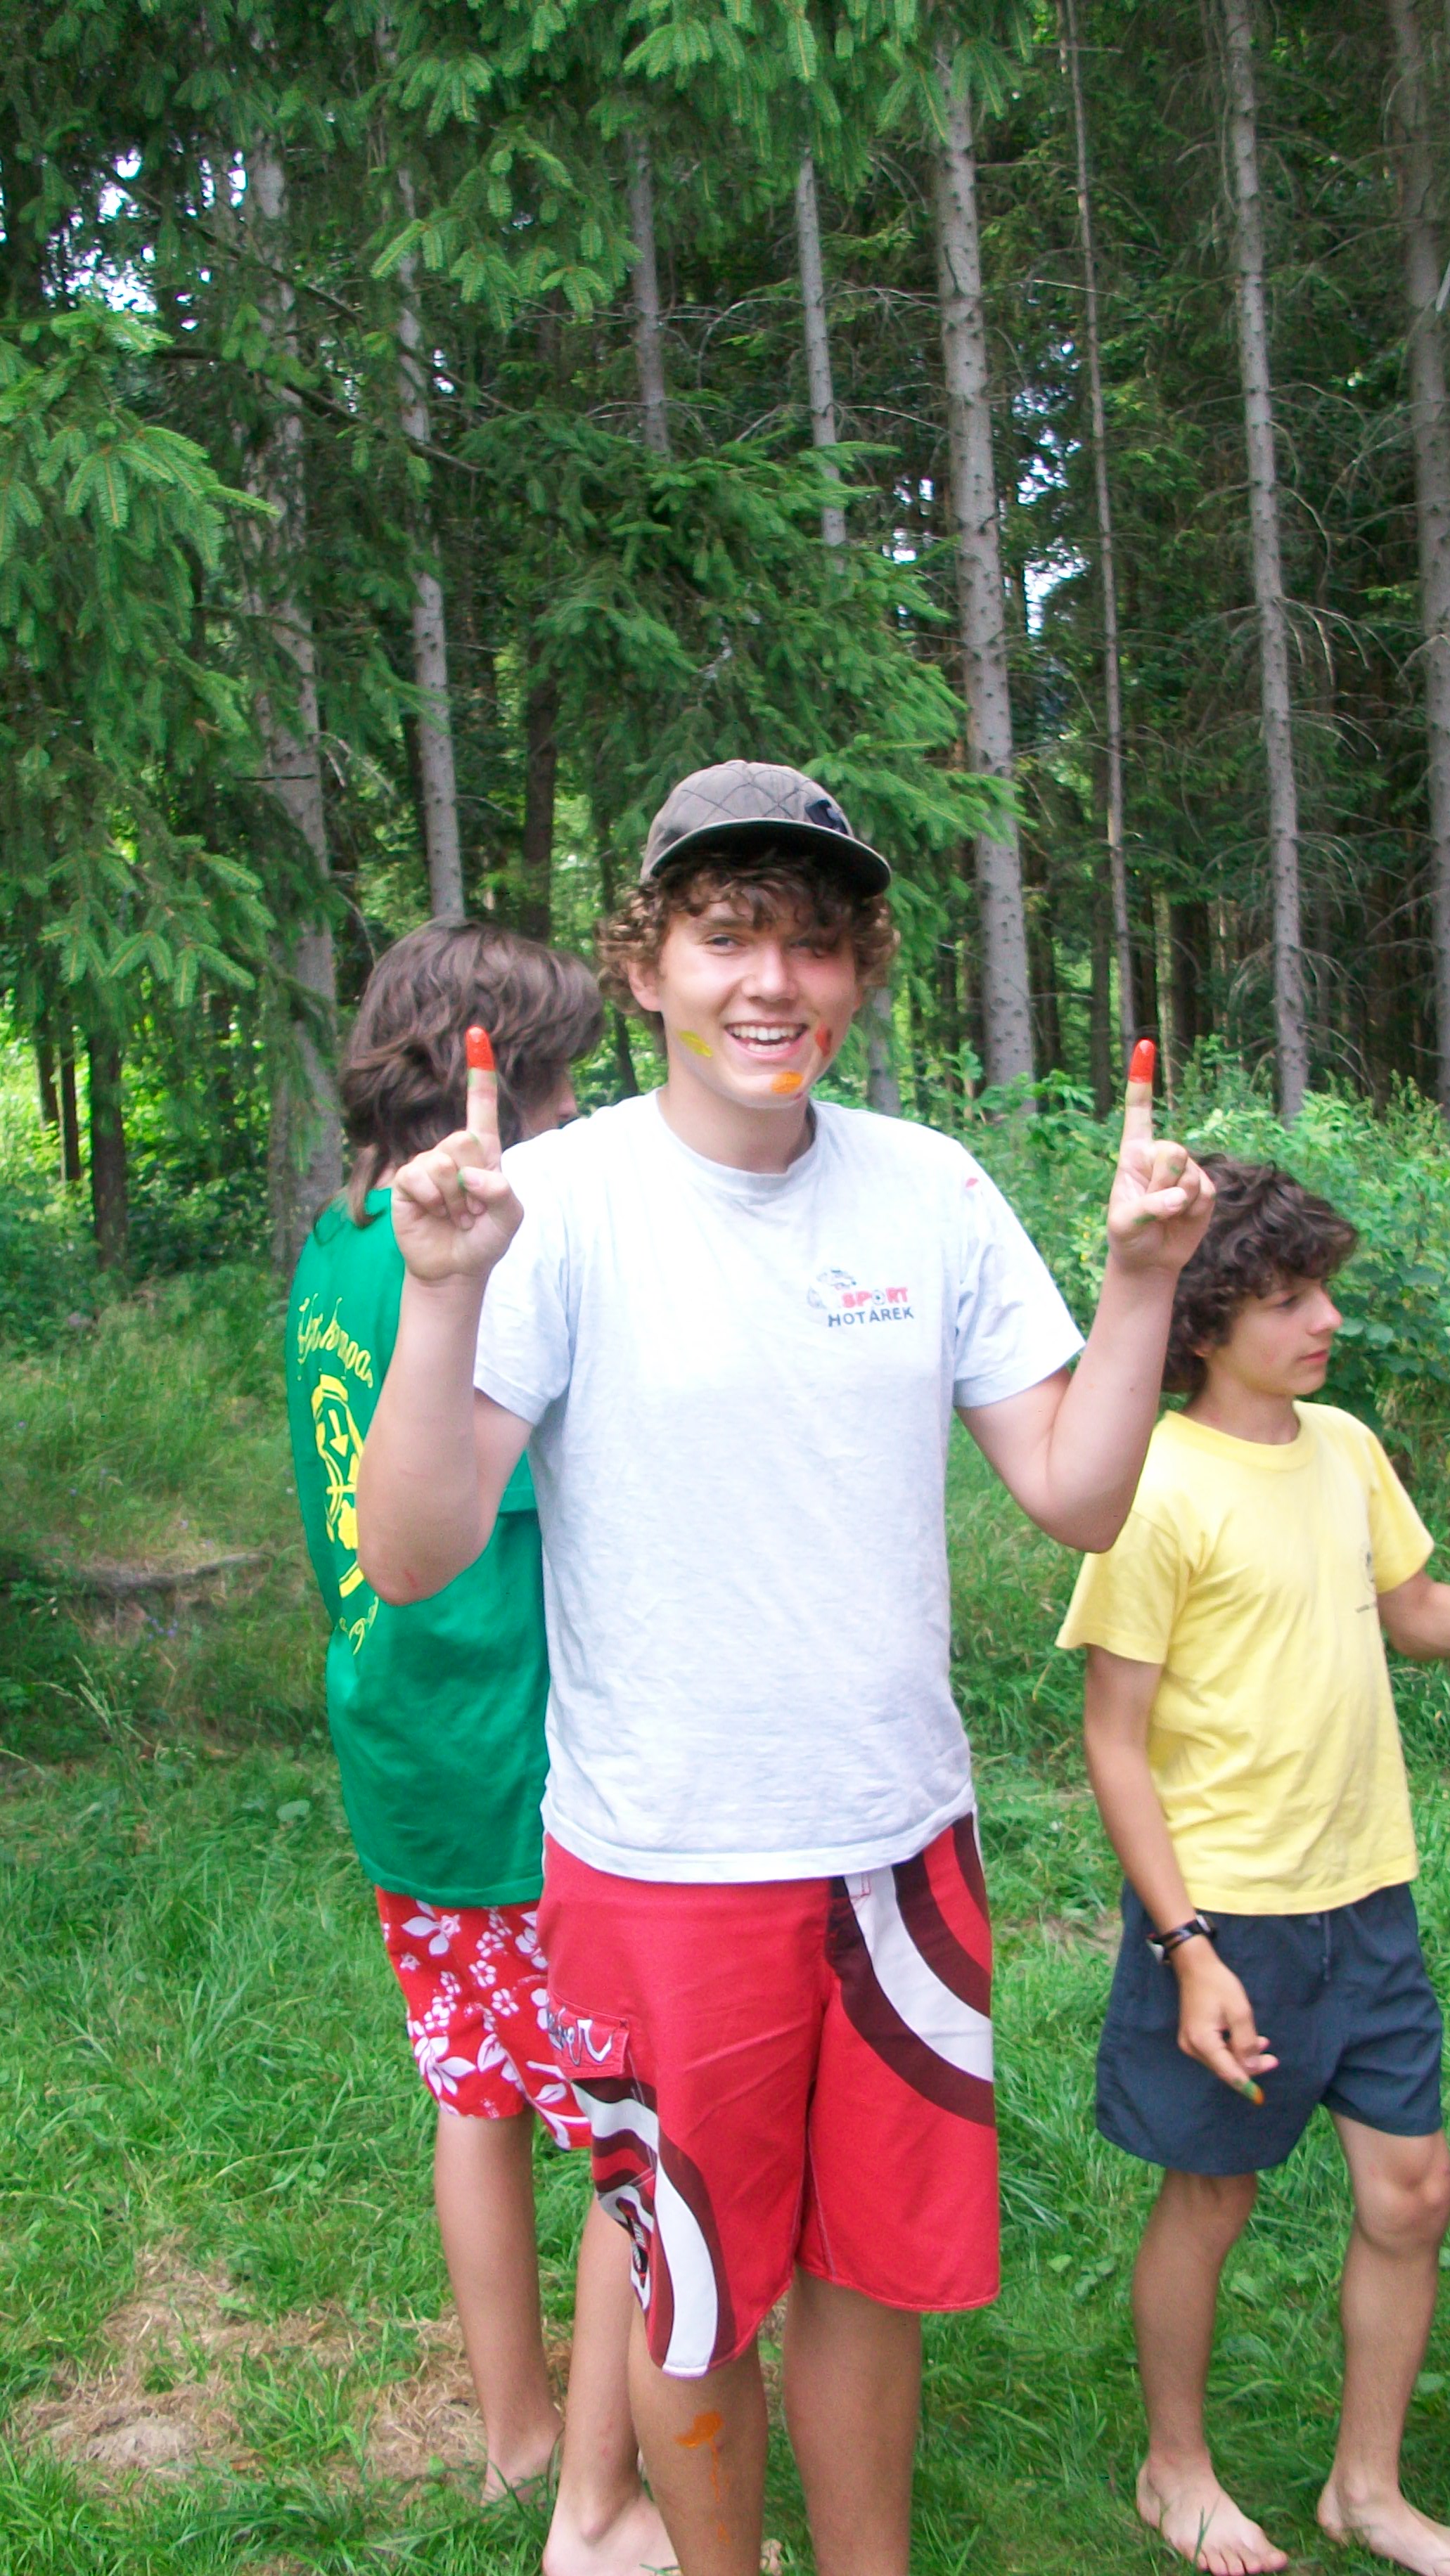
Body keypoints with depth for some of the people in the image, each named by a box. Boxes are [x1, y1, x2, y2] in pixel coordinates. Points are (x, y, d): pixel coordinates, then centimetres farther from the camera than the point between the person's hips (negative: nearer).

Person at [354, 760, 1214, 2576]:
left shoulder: (931, 1189, -2)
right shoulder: (560, 1203, -14)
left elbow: (1076, 1496, 0)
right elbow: (414, 1557, -19)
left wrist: (1143, 1280, -12)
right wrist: (446, 1289, -31)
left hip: (903, 1845, 4)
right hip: (661, 1867, -3)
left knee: (873, 2266, 21)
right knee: (696, 2304, 17)